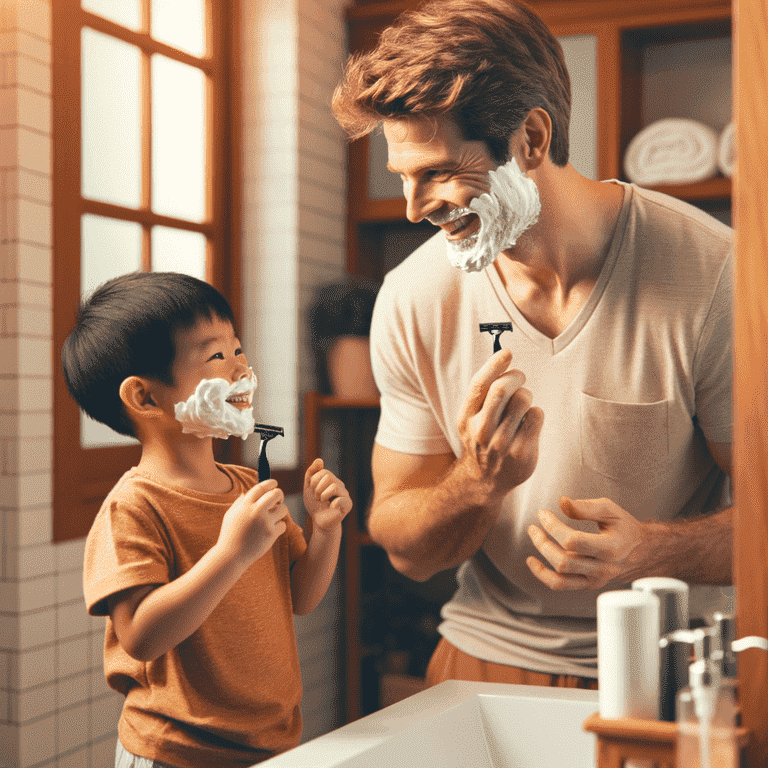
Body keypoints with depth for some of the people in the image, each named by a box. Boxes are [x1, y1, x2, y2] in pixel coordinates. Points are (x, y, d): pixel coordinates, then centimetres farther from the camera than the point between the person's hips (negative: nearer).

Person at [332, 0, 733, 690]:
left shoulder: (709, 274, -13)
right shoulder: (413, 298, -4)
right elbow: (406, 550, 2)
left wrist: (650, 550, -25)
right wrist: (479, 484, -20)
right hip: (488, 664, 2)